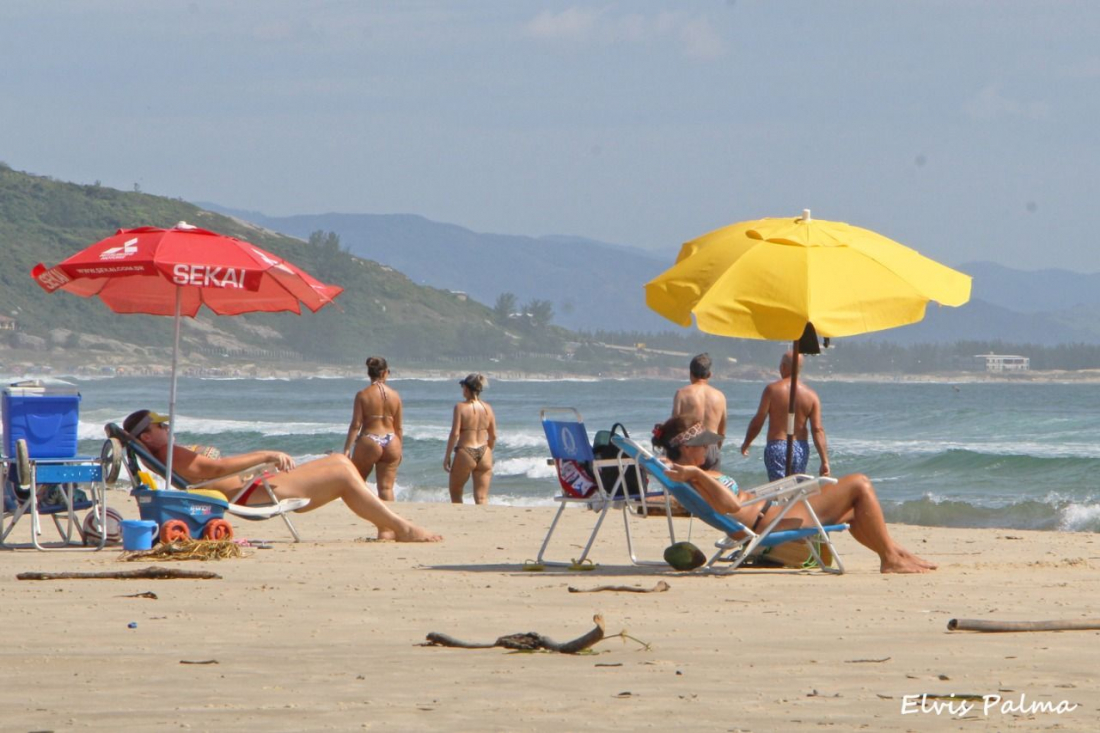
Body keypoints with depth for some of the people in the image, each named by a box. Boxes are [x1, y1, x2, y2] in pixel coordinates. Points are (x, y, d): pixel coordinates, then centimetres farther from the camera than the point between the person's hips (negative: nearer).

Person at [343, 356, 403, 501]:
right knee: (386, 487, 2)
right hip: (391, 444, 3)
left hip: (369, 442, -3)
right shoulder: (395, 395, 3)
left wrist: (347, 448, -8)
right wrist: (399, 450, 18)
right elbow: (398, 427, 7)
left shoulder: (363, 395, -6)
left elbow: (356, 425, -11)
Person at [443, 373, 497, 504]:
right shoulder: (487, 408, 3)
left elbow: (455, 434, -14)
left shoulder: (461, 407, -10)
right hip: (484, 453, 4)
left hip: (465, 453, -4)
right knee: (482, 497, 5)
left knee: (455, 493, 17)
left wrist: (447, 456, -7)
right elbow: (493, 436, 7)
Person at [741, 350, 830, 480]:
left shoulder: (772, 389, -7)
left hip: (777, 446, -4)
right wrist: (825, 461, -4)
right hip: (800, 448, 4)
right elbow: (818, 430, -4)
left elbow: (758, 421, -6)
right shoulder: (811, 395, 1)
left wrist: (746, 443, 10)